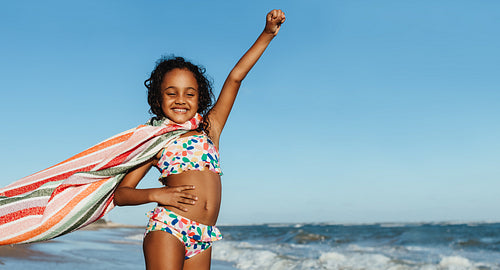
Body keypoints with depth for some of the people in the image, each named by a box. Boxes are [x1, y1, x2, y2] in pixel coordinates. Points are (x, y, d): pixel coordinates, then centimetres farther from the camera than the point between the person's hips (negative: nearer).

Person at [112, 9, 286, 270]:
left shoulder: (209, 129, 16)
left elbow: (235, 77, 14)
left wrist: (268, 33, 15)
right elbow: (120, 193, 7)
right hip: (167, 228, -3)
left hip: (203, 238, 4)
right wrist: (156, 194, -11)